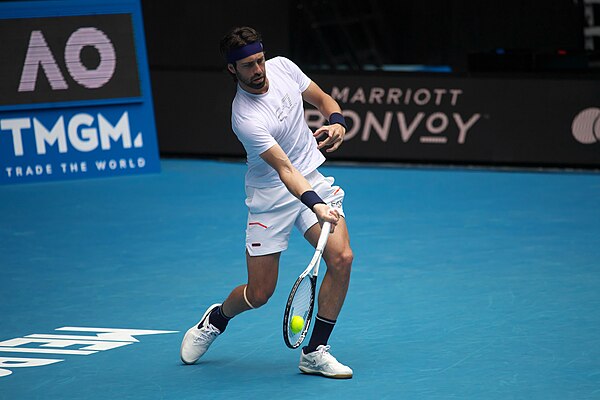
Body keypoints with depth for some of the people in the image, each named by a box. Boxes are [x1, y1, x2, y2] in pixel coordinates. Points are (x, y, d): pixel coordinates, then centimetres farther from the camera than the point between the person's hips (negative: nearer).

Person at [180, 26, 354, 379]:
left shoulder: (282, 67, -6)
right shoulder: (246, 118, -26)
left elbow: (324, 100, 10)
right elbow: (284, 169, -32)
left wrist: (337, 123, -10)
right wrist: (315, 205, -45)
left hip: (313, 179, 5)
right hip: (271, 196, -5)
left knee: (342, 258, -17)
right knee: (259, 293, 0)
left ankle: (315, 352, -4)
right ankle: (217, 319, 38)